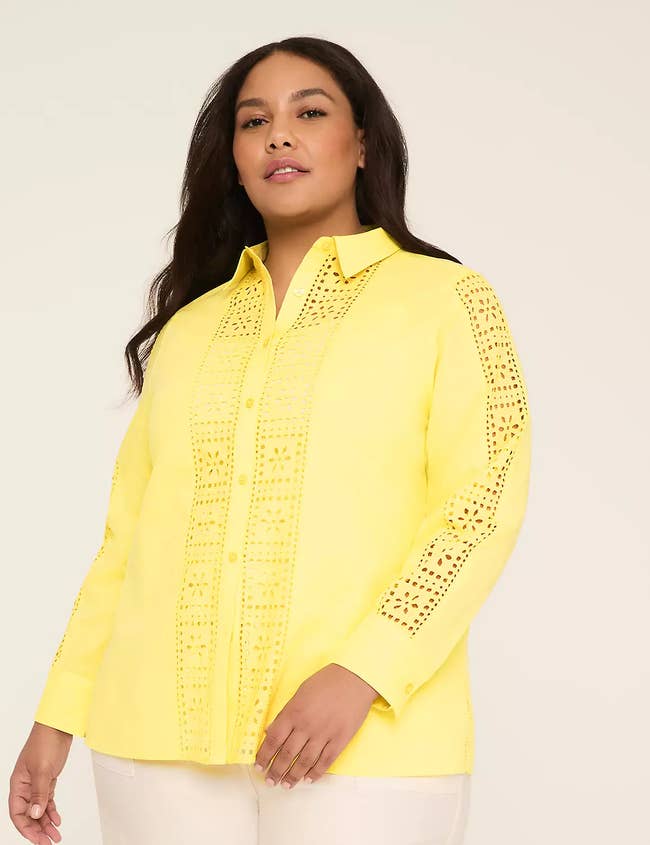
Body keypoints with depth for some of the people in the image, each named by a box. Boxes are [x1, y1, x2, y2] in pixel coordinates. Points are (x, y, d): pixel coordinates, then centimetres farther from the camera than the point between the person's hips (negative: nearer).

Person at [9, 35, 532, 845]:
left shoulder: (445, 298, 3)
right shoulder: (189, 325, 14)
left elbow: (484, 501, -6)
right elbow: (128, 531, 14)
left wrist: (361, 673, -17)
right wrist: (58, 712, 8)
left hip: (364, 745, -3)